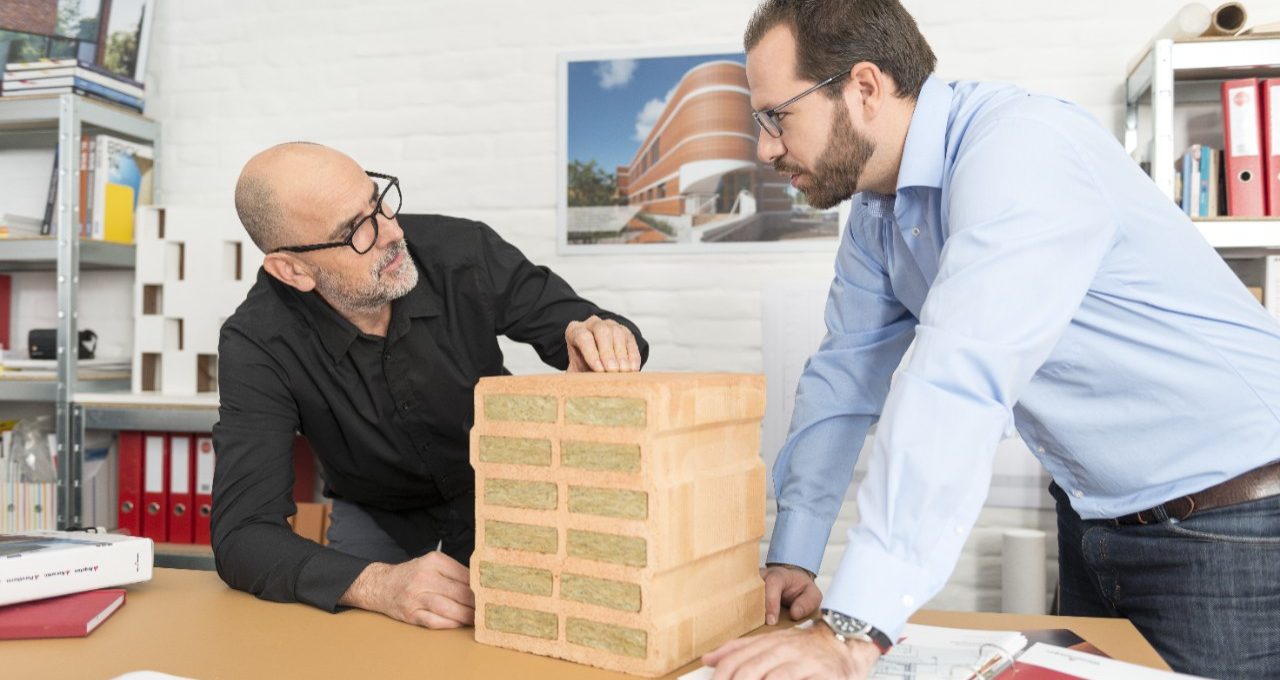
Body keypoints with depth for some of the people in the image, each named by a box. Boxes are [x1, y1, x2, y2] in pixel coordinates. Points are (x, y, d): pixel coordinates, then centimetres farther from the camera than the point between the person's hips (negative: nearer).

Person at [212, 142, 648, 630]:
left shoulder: (460, 250, -24)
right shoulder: (256, 345, -27)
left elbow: (568, 318, -11)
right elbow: (243, 534, -31)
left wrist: (603, 335, -38)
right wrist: (375, 584, -50)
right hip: (379, 515, 1)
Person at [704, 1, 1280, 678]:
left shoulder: (1020, 146, -27)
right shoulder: (875, 214, 0)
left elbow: (958, 384, -37)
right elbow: (844, 378, 3)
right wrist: (790, 560, -3)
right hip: (1094, 515, 8)